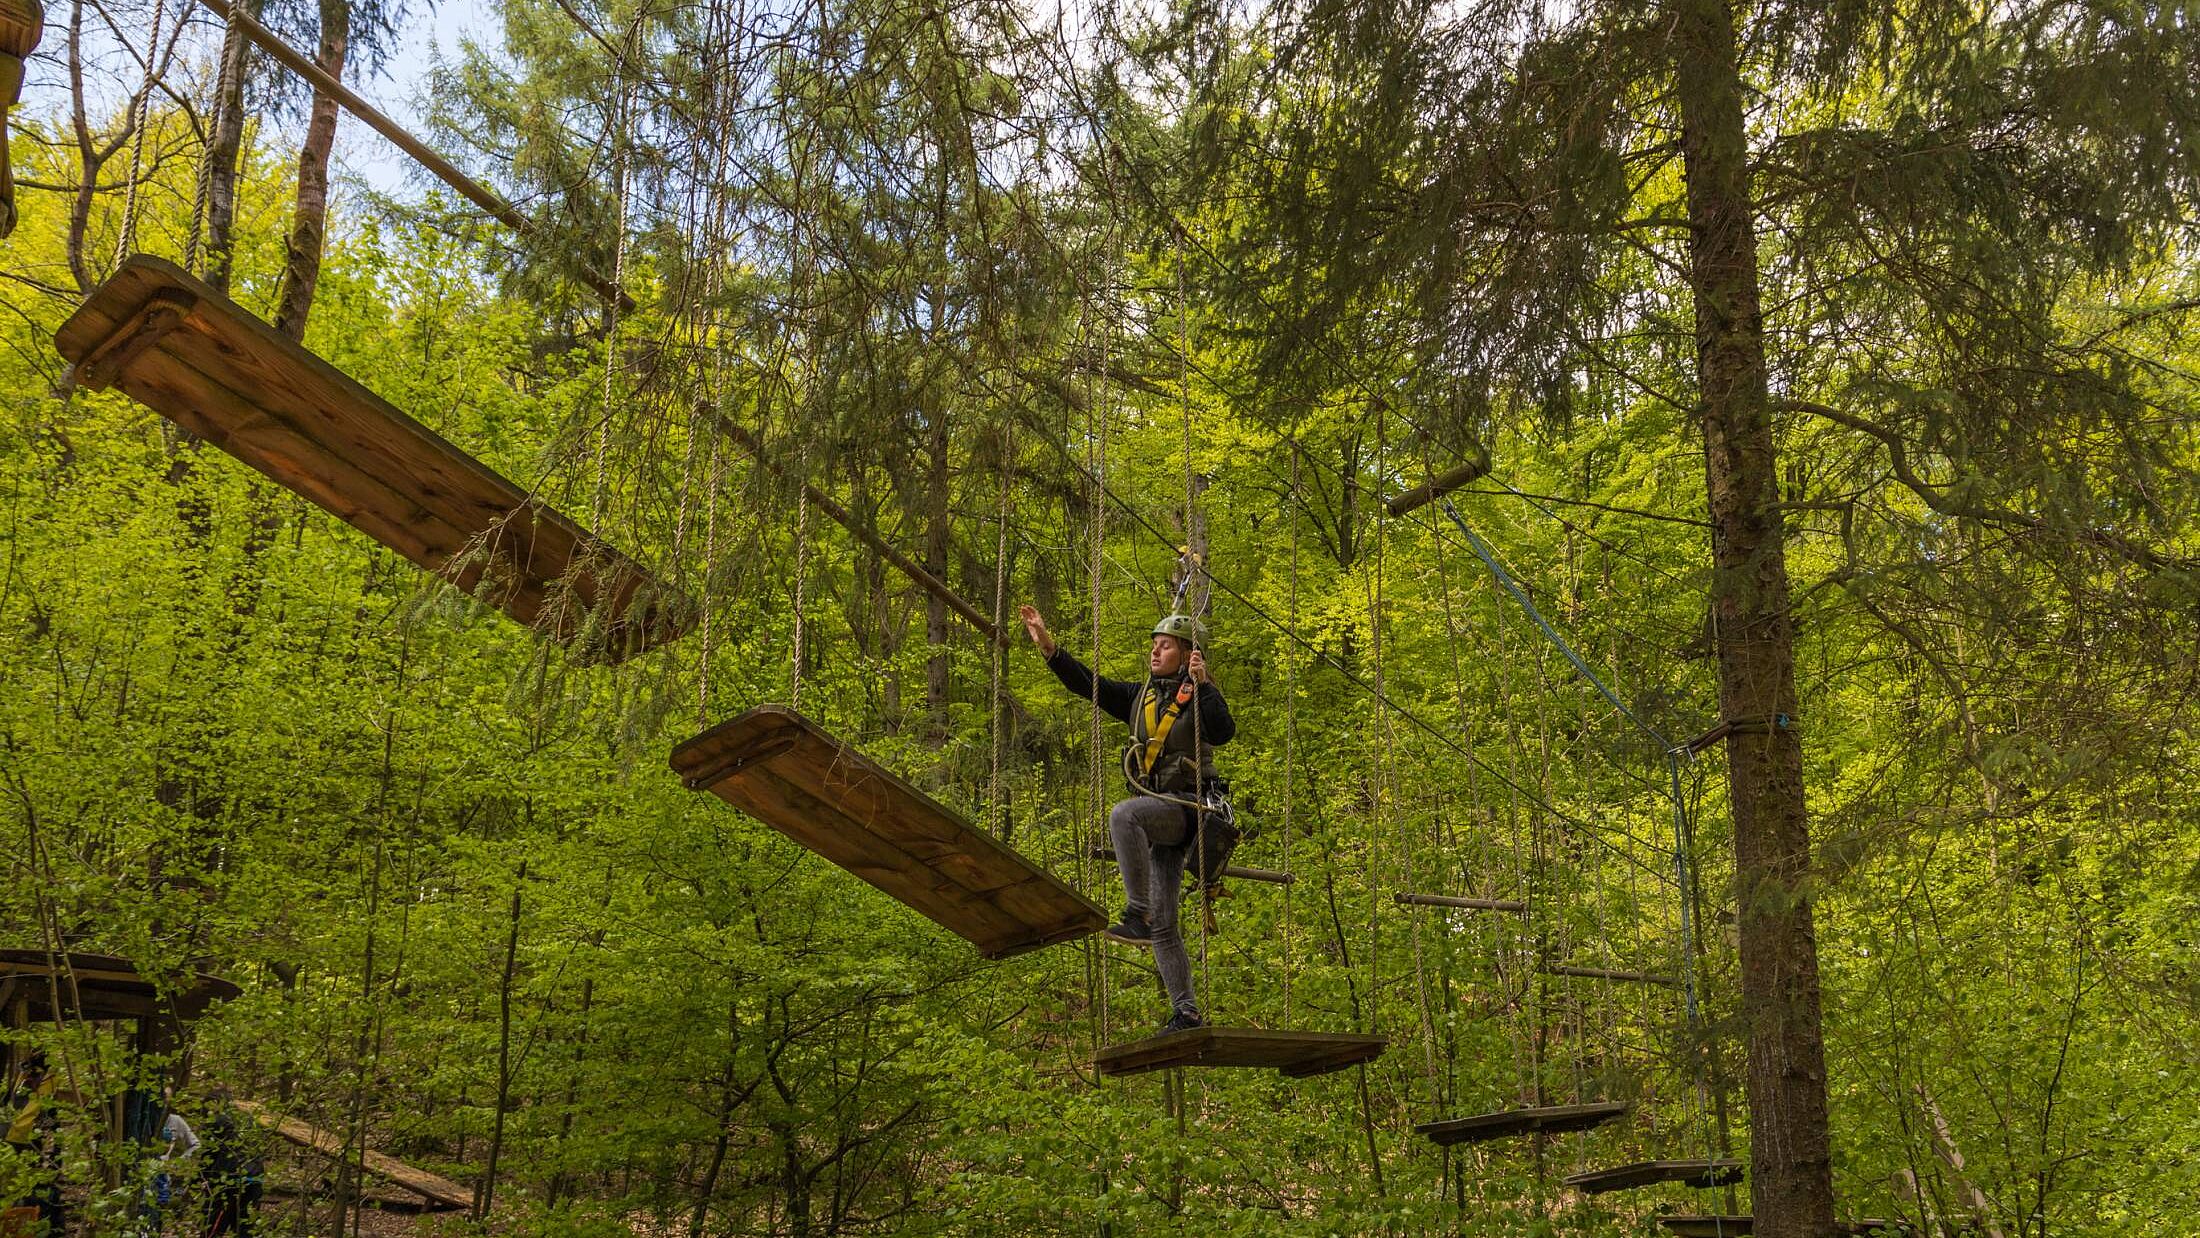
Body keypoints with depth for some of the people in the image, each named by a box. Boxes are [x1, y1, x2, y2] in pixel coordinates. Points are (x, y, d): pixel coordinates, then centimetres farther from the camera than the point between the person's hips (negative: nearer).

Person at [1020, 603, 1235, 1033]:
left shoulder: (1199, 696, -3)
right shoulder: (1141, 696, 15)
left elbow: (1223, 733, -22)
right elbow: (1089, 684, 14)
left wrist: (1203, 684, -26)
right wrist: (1048, 647, 7)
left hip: (1184, 806, -7)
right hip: (1156, 815, 7)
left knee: (1122, 815, -37)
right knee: (1163, 926, 5)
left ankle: (1137, 916, -36)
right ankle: (1186, 1012, 11)